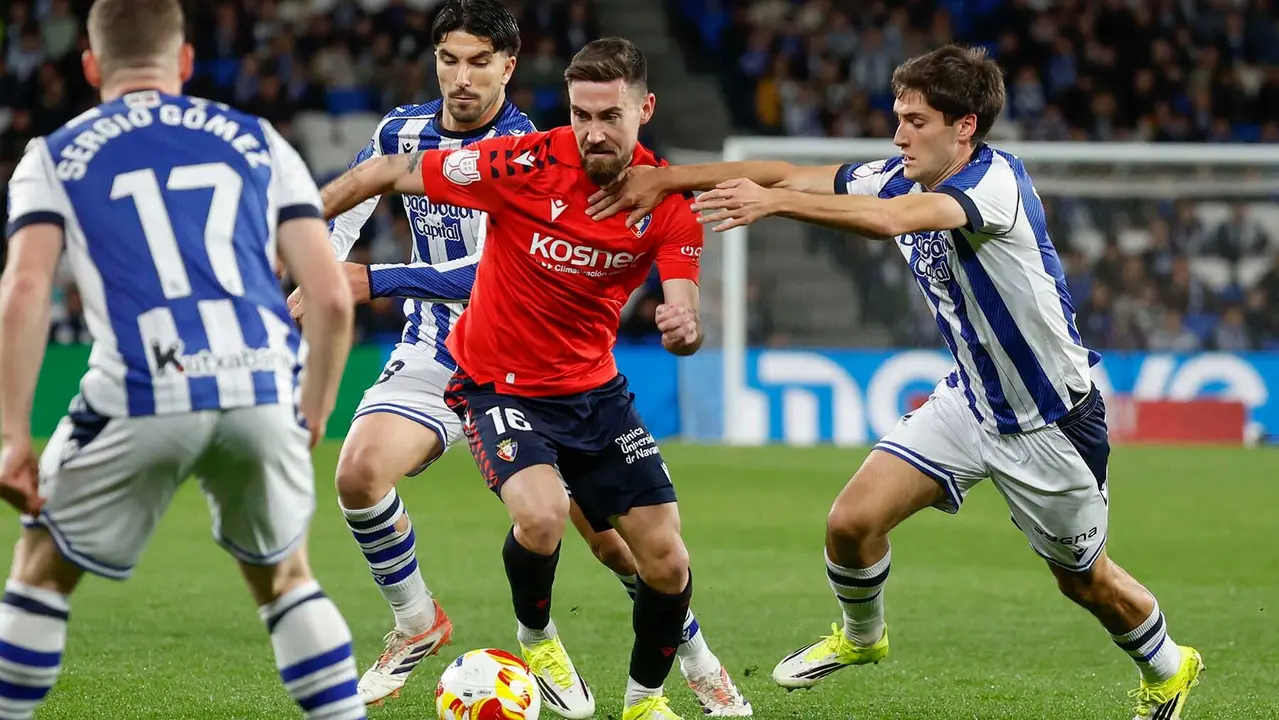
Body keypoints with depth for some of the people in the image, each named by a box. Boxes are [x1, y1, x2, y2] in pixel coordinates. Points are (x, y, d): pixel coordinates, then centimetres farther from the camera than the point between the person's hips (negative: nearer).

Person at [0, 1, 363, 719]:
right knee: (283, 575, 26)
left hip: (142, 395, -2)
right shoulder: (258, 143, 20)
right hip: (263, 389, 2)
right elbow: (333, 297, 12)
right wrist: (312, 420, 22)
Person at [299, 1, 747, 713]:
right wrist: (313, 282, -4)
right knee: (359, 473, -22)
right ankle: (417, 626, 2)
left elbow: (492, 274, -26)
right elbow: (338, 218, 13)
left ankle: (699, 662, 15)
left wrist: (376, 282, -30)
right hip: (436, 353, 4)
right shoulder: (402, 132, -1)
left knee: (606, 528, -7)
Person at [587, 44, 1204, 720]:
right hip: (968, 399, 6)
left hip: (1051, 421, -6)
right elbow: (788, 176, -8)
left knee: (1085, 581, 11)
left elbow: (892, 220, -45)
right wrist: (665, 177, -18)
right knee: (851, 522, -7)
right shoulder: (898, 178, -5)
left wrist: (774, 202, -53)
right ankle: (861, 636, 24)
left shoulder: (998, 180, -28)